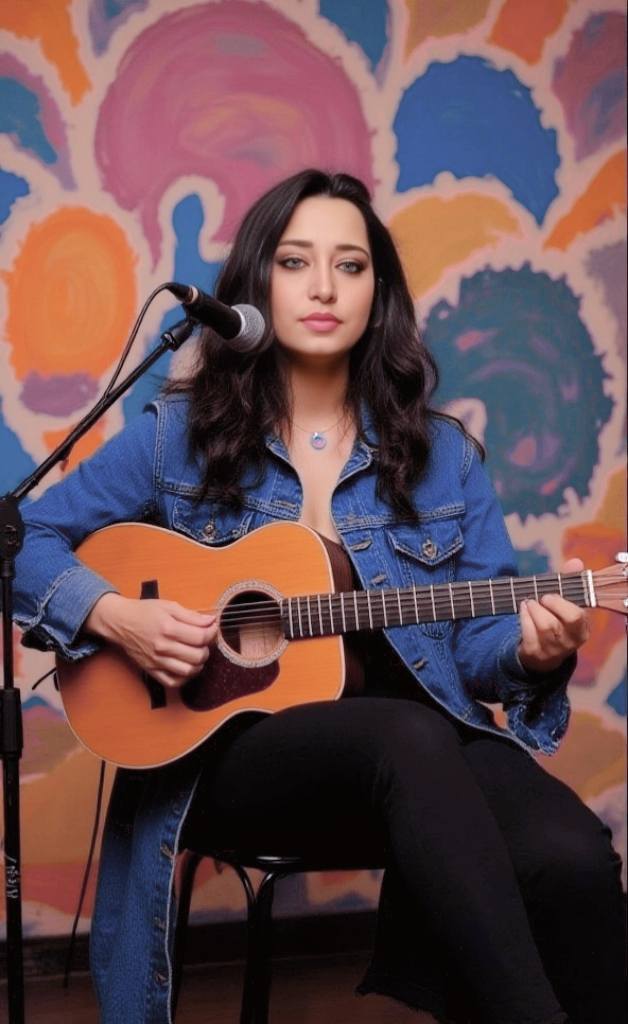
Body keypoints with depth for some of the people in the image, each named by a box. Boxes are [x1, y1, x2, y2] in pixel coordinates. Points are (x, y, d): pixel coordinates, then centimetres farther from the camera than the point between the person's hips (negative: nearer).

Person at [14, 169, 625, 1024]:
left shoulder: (441, 454, 10)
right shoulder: (179, 434, 5)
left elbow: (476, 640, 8)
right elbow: (31, 540, 7)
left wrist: (530, 647, -15)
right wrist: (113, 616, -11)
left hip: (423, 742, 2)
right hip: (228, 744, -2)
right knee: (410, 741, -38)